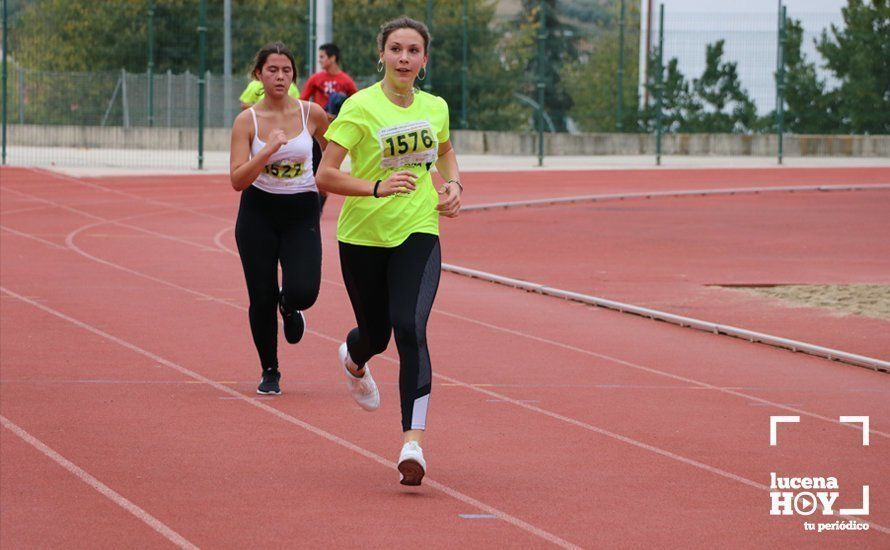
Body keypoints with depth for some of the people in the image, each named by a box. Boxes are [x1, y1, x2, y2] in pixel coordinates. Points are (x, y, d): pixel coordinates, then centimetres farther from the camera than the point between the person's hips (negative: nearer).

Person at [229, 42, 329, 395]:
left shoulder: (312, 115, -5)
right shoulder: (247, 121, -8)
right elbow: (237, 180, -17)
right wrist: (270, 148, -27)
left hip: (301, 212, 0)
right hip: (258, 212, 0)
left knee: (302, 292, -19)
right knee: (262, 297, 0)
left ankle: (289, 308, 21)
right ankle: (270, 372, 21)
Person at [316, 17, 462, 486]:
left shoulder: (435, 108, 2)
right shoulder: (360, 108, -12)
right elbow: (325, 174, -16)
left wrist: (453, 184, 5)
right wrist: (377, 187, -30)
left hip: (418, 235, 1)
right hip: (362, 236, -1)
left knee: (410, 329, -19)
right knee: (375, 334, 14)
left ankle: (412, 441, -22)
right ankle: (353, 359, 55)